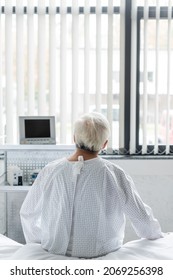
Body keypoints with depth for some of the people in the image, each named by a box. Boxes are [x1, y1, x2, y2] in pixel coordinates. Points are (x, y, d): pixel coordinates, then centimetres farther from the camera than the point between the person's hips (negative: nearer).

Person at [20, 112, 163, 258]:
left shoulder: (50, 172, -14)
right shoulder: (115, 175, -19)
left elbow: (28, 213, -1)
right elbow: (141, 215, -8)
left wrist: (37, 243, 17)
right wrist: (157, 236, 13)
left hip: (56, 251, 2)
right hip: (102, 252, -1)